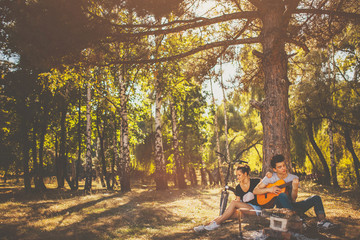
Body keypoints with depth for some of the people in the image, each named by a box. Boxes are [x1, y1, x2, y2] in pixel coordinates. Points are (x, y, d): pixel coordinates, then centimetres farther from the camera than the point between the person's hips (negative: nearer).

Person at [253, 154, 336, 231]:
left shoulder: (294, 178, 3)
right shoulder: (270, 178, -1)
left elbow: (293, 199, -5)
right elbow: (255, 191, -4)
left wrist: (295, 189, -25)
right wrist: (269, 189, -18)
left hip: (292, 206, 3)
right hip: (281, 207, -3)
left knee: (316, 198, -12)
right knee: (281, 195, -37)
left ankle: (321, 221, -22)